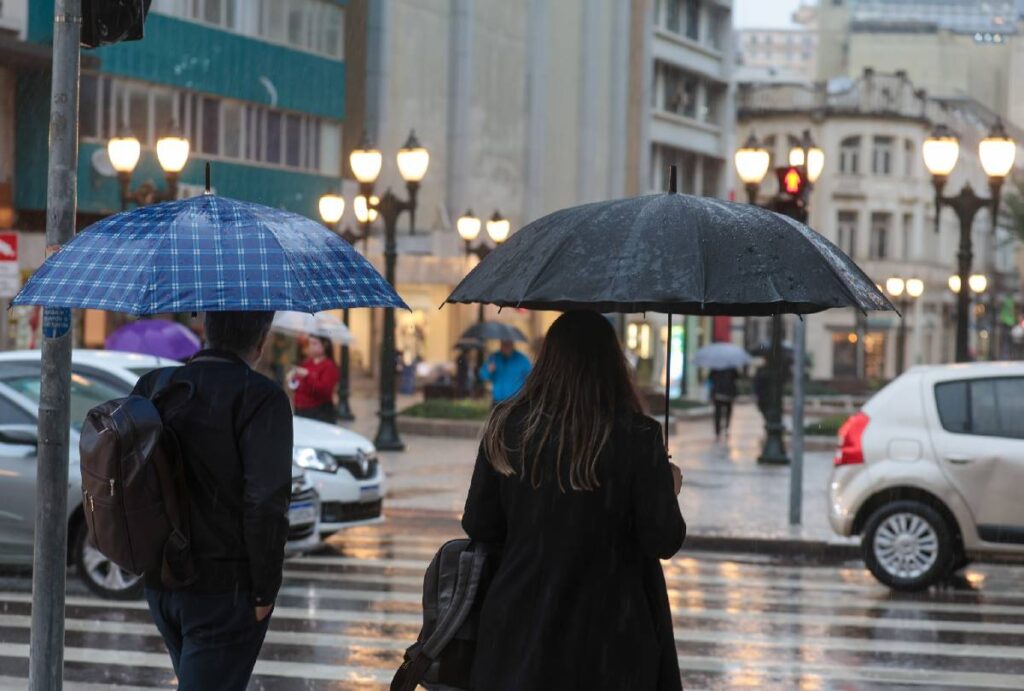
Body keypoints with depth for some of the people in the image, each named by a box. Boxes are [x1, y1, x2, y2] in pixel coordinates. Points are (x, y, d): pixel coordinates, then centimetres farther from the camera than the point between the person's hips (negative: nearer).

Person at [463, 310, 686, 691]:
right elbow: (663, 542, -10)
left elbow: (477, 527, 3)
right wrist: (669, 488, 10)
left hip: (522, 633, 3)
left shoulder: (507, 427, -2)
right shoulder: (637, 437, -11)